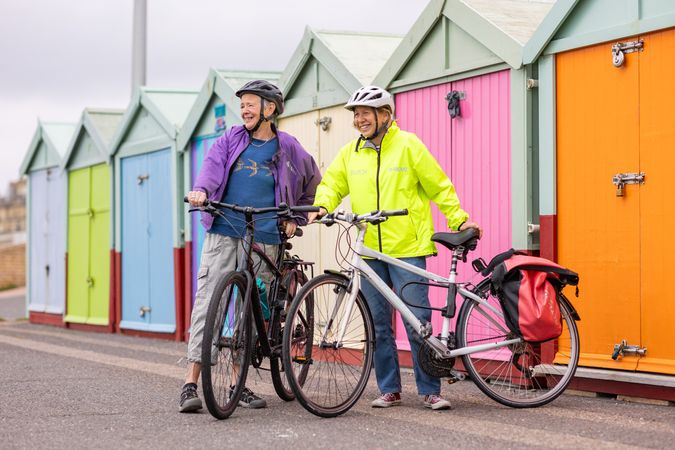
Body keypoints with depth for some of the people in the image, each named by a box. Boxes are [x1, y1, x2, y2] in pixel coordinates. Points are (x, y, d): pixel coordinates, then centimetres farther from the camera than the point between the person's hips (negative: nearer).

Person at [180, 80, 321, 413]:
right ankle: (191, 383, -10)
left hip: (263, 239, 1)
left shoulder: (287, 148, 8)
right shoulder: (230, 141, 8)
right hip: (223, 233, 0)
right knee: (208, 301, -8)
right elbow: (212, 166, -8)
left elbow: (313, 182, 22)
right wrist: (201, 190, -29)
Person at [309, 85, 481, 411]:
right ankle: (389, 390, 18)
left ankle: (430, 391, 5)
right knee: (379, 325, 8)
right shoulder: (351, 152, 9)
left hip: (407, 249, -4)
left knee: (418, 322, -4)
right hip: (369, 251, 4)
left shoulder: (408, 145, -1)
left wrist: (459, 221, -2)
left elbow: (439, 186, 3)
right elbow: (332, 183, 16)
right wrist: (322, 206, -4)